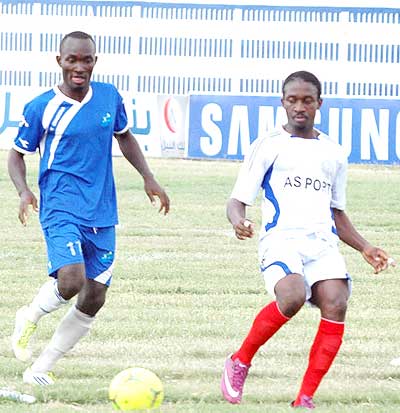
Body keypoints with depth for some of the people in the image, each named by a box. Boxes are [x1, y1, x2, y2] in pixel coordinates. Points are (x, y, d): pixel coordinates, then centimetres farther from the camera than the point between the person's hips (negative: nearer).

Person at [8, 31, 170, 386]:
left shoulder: (109, 97, 5)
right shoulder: (41, 108, -6)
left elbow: (124, 136, 23)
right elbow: (17, 154, 5)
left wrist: (148, 177, 12)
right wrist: (24, 191, -14)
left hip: (102, 215, 5)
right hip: (61, 209, -5)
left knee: (93, 300, 3)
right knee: (71, 282, -27)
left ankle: (41, 369, 16)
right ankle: (31, 316, 6)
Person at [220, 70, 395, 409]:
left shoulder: (333, 153, 22)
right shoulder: (268, 146, 9)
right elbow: (238, 200, 6)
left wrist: (364, 247, 16)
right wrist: (238, 221, -17)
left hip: (323, 241, 4)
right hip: (281, 238, -4)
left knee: (335, 304, -24)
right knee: (293, 297, -33)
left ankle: (305, 399, -18)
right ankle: (240, 362, -9)